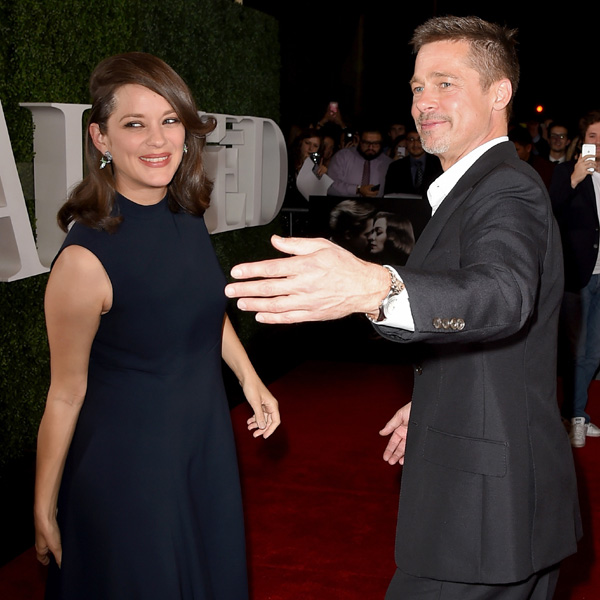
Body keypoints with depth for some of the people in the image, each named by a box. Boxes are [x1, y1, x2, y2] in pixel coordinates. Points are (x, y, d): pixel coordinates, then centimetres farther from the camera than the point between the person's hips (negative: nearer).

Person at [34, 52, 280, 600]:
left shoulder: (189, 215, -6)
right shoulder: (87, 257, -26)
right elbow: (66, 395, -17)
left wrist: (250, 378, 12)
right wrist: (44, 508, -9)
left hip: (207, 441, 7)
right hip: (128, 460, -6)